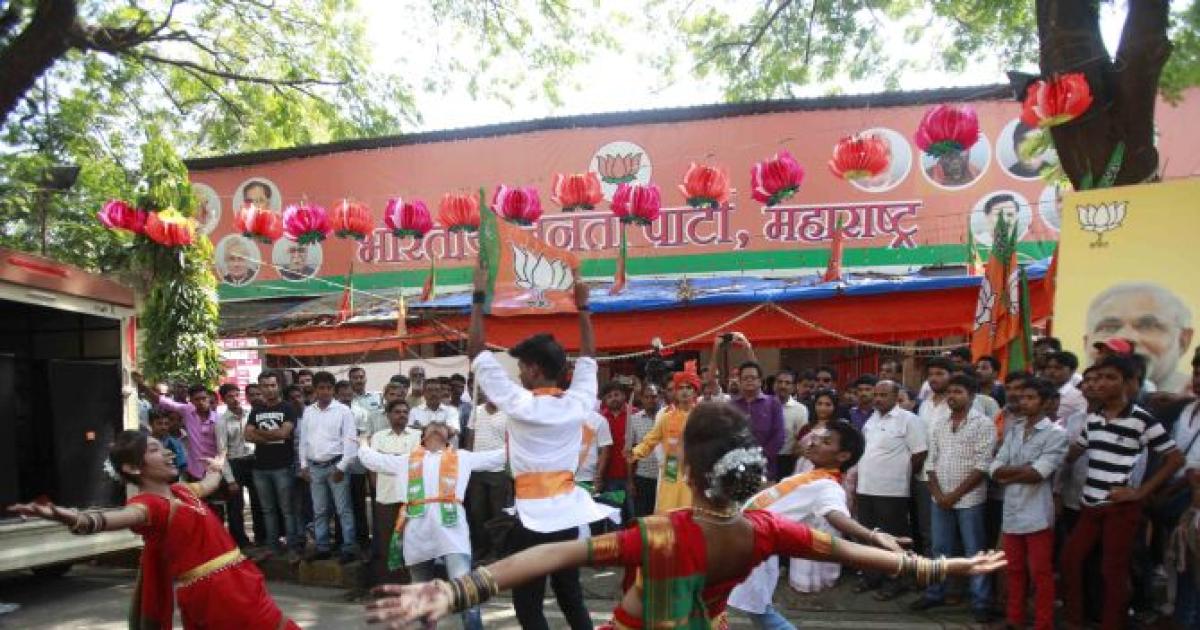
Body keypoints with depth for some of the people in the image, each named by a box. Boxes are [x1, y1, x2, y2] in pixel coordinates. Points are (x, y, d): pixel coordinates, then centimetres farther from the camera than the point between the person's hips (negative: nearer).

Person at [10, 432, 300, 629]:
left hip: (235, 581, 9)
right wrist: (74, 518, -57)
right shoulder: (150, 503, -15)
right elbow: (124, 516, -37)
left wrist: (216, 467, 56)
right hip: (213, 591, -9)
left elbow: (208, 484, 35)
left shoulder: (180, 491, 12)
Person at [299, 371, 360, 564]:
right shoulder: (308, 412, 9)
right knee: (319, 510, 12)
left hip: (336, 465, -5)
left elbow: (350, 441, -9)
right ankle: (322, 547, 21)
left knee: (343, 510, -1)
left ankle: (348, 549, 4)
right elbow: (304, 440, 13)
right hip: (315, 467, 5)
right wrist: (303, 465, 8)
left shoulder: (343, 410, -6)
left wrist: (341, 467, -13)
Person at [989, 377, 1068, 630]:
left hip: (1037, 514, -6)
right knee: (1015, 570, 16)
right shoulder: (1012, 431, 10)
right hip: (1011, 511, 6)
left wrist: (1009, 474, -5)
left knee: (1040, 573, 5)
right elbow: (994, 469, 2)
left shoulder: (1056, 433, -8)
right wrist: (1024, 469, -12)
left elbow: (1038, 473, -18)